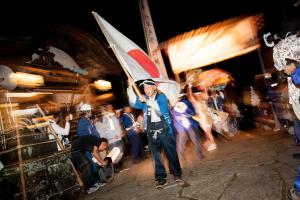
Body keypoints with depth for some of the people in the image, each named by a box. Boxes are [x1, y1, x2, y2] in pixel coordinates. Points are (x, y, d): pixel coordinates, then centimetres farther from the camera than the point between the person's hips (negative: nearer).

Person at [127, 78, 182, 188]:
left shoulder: (161, 96, 1)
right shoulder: (143, 99, 13)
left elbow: (161, 108, -15)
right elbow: (133, 103, -2)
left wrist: (147, 101, -22)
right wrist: (130, 87, -10)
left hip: (164, 127, -3)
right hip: (151, 129, 3)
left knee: (170, 152, 4)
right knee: (156, 154, 5)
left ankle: (177, 173, 21)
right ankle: (160, 178, 13)